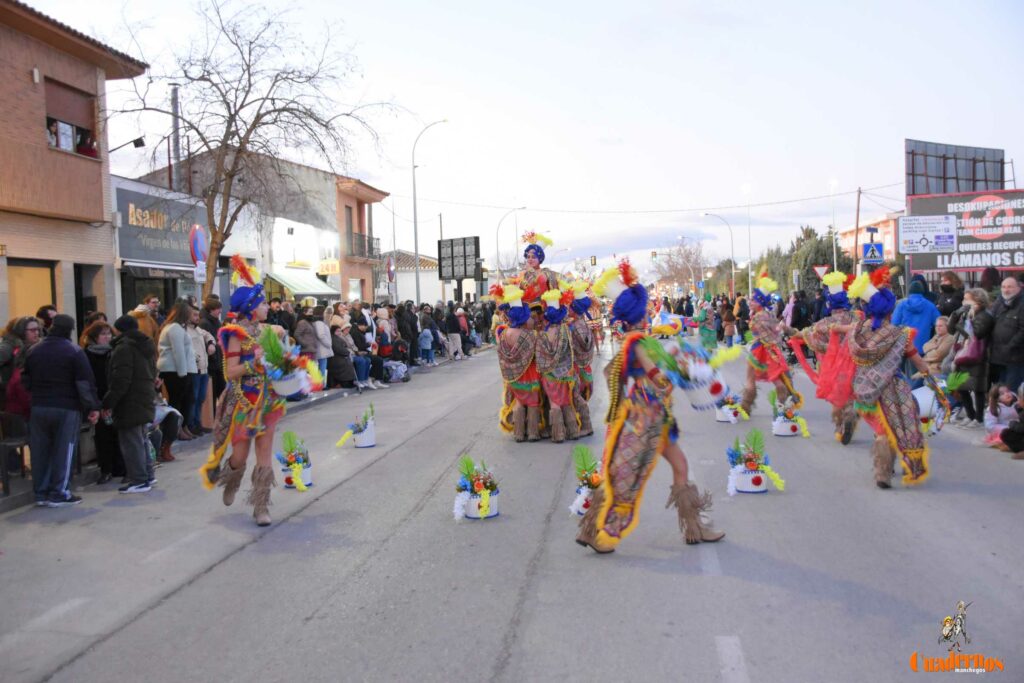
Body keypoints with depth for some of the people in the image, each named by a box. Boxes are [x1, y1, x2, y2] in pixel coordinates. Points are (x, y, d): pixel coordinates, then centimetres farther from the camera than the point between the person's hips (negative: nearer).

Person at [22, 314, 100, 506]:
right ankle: (58, 494, 2)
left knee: (40, 451, 11)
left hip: (39, 407, 5)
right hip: (67, 408, -5)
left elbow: (26, 381, 16)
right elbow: (85, 383, -12)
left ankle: (41, 493, 17)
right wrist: (93, 407, -9)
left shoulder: (32, 351, 9)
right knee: (63, 451, 0)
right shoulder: (75, 352, -9)